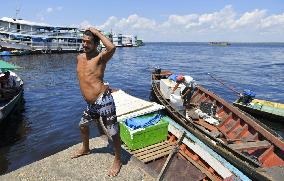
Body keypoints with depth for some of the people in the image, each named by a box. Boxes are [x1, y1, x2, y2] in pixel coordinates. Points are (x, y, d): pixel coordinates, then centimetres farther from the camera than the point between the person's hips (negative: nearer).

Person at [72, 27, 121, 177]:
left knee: (113, 132, 2)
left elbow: (112, 48, -33)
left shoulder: (100, 58, -11)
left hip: (103, 100, -8)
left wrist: (96, 32, -20)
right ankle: (85, 149, 54)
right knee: (83, 125, 27)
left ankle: (117, 161, 23)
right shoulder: (79, 57, 12)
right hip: (91, 103, 9)